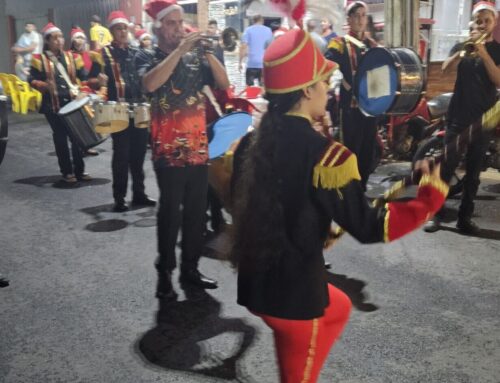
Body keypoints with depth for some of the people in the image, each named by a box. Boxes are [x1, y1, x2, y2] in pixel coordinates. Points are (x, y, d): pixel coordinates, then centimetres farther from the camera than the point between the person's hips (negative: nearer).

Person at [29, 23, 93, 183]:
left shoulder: (72, 57, 8)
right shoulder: (39, 59, -1)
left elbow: (84, 77, 6)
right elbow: (31, 79, -3)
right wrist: (45, 86, -20)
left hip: (73, 103, 3)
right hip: (53, 105, -3)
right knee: (60, 138, 4)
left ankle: (80, 170, 18)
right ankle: (67, 172, 14)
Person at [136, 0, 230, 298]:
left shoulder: (196, 56, 11)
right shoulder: (148, 58, -2)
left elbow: (224, 83, 1)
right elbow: (150, 84, -24)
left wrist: (207, 51, -11)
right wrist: (180, 50, -22)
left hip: (199, 146, 5)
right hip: (169, 149, -5)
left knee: (197, 212, 9)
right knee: (170, 213, -4)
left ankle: (190, 268, 22)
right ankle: (165, 274, 8)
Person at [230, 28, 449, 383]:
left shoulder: (255, 140, -1)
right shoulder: (324, 155, -23)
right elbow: (368, 227, -17)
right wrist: (431, 194, -9)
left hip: (256, 278, 7)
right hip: (294, 289, -7)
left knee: (339, 308, 32)